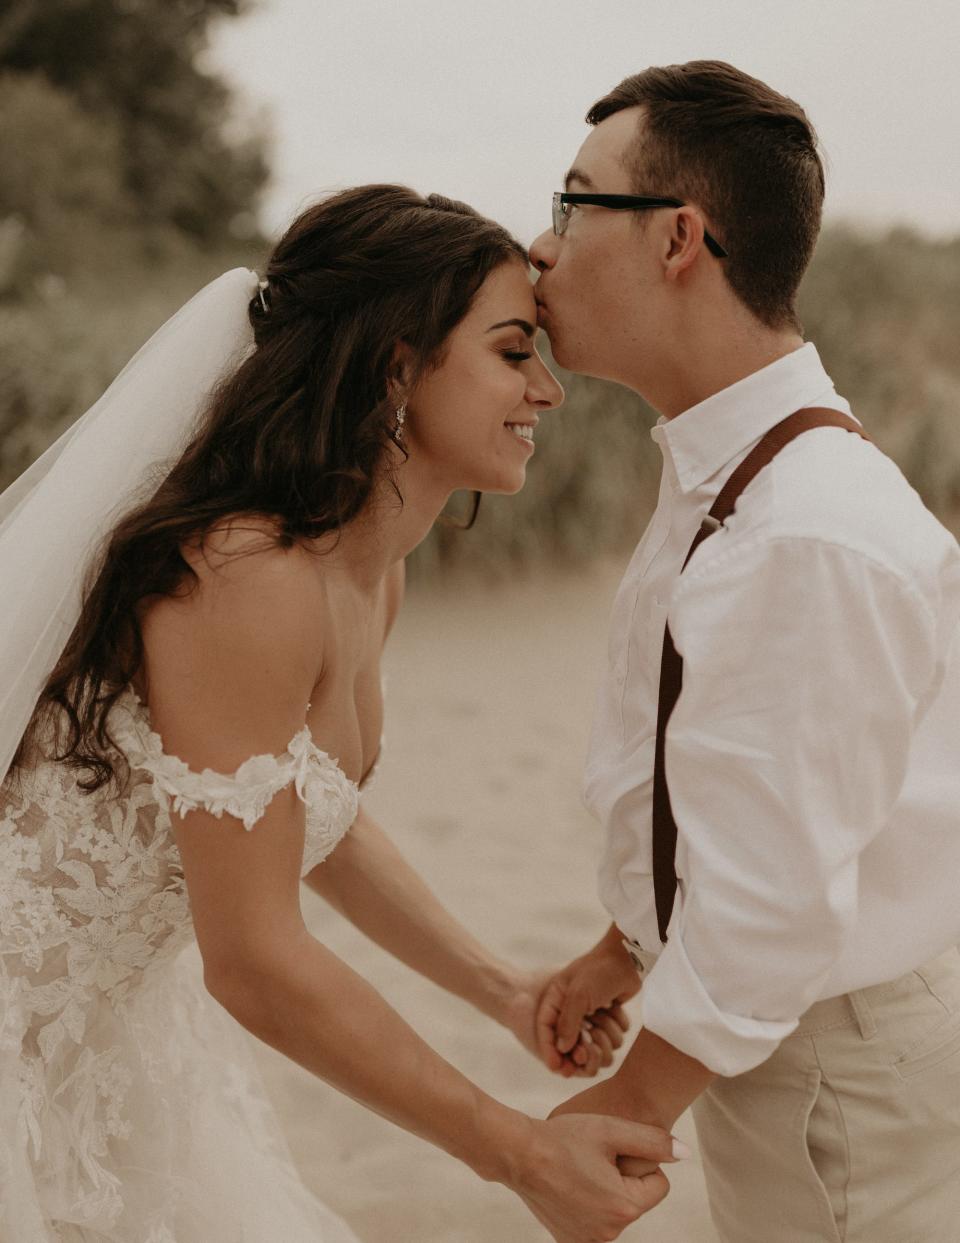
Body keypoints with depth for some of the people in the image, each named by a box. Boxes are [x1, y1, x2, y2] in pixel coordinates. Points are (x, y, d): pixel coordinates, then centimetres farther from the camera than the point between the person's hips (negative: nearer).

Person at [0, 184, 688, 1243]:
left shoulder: (371, 575, 0)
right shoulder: (250, 577, -28)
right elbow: (256, 965, -26)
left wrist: (500, 990, 9)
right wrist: (520, 1156, -18)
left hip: (123, 1017, 8)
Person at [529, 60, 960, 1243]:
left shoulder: (811, 543, -32)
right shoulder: (719, 481, 1)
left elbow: (774, 904, -28)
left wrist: (628, 1108, -15)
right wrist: (625, 952, 18)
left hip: (849, 1069, -9)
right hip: (774, 1031, 9)